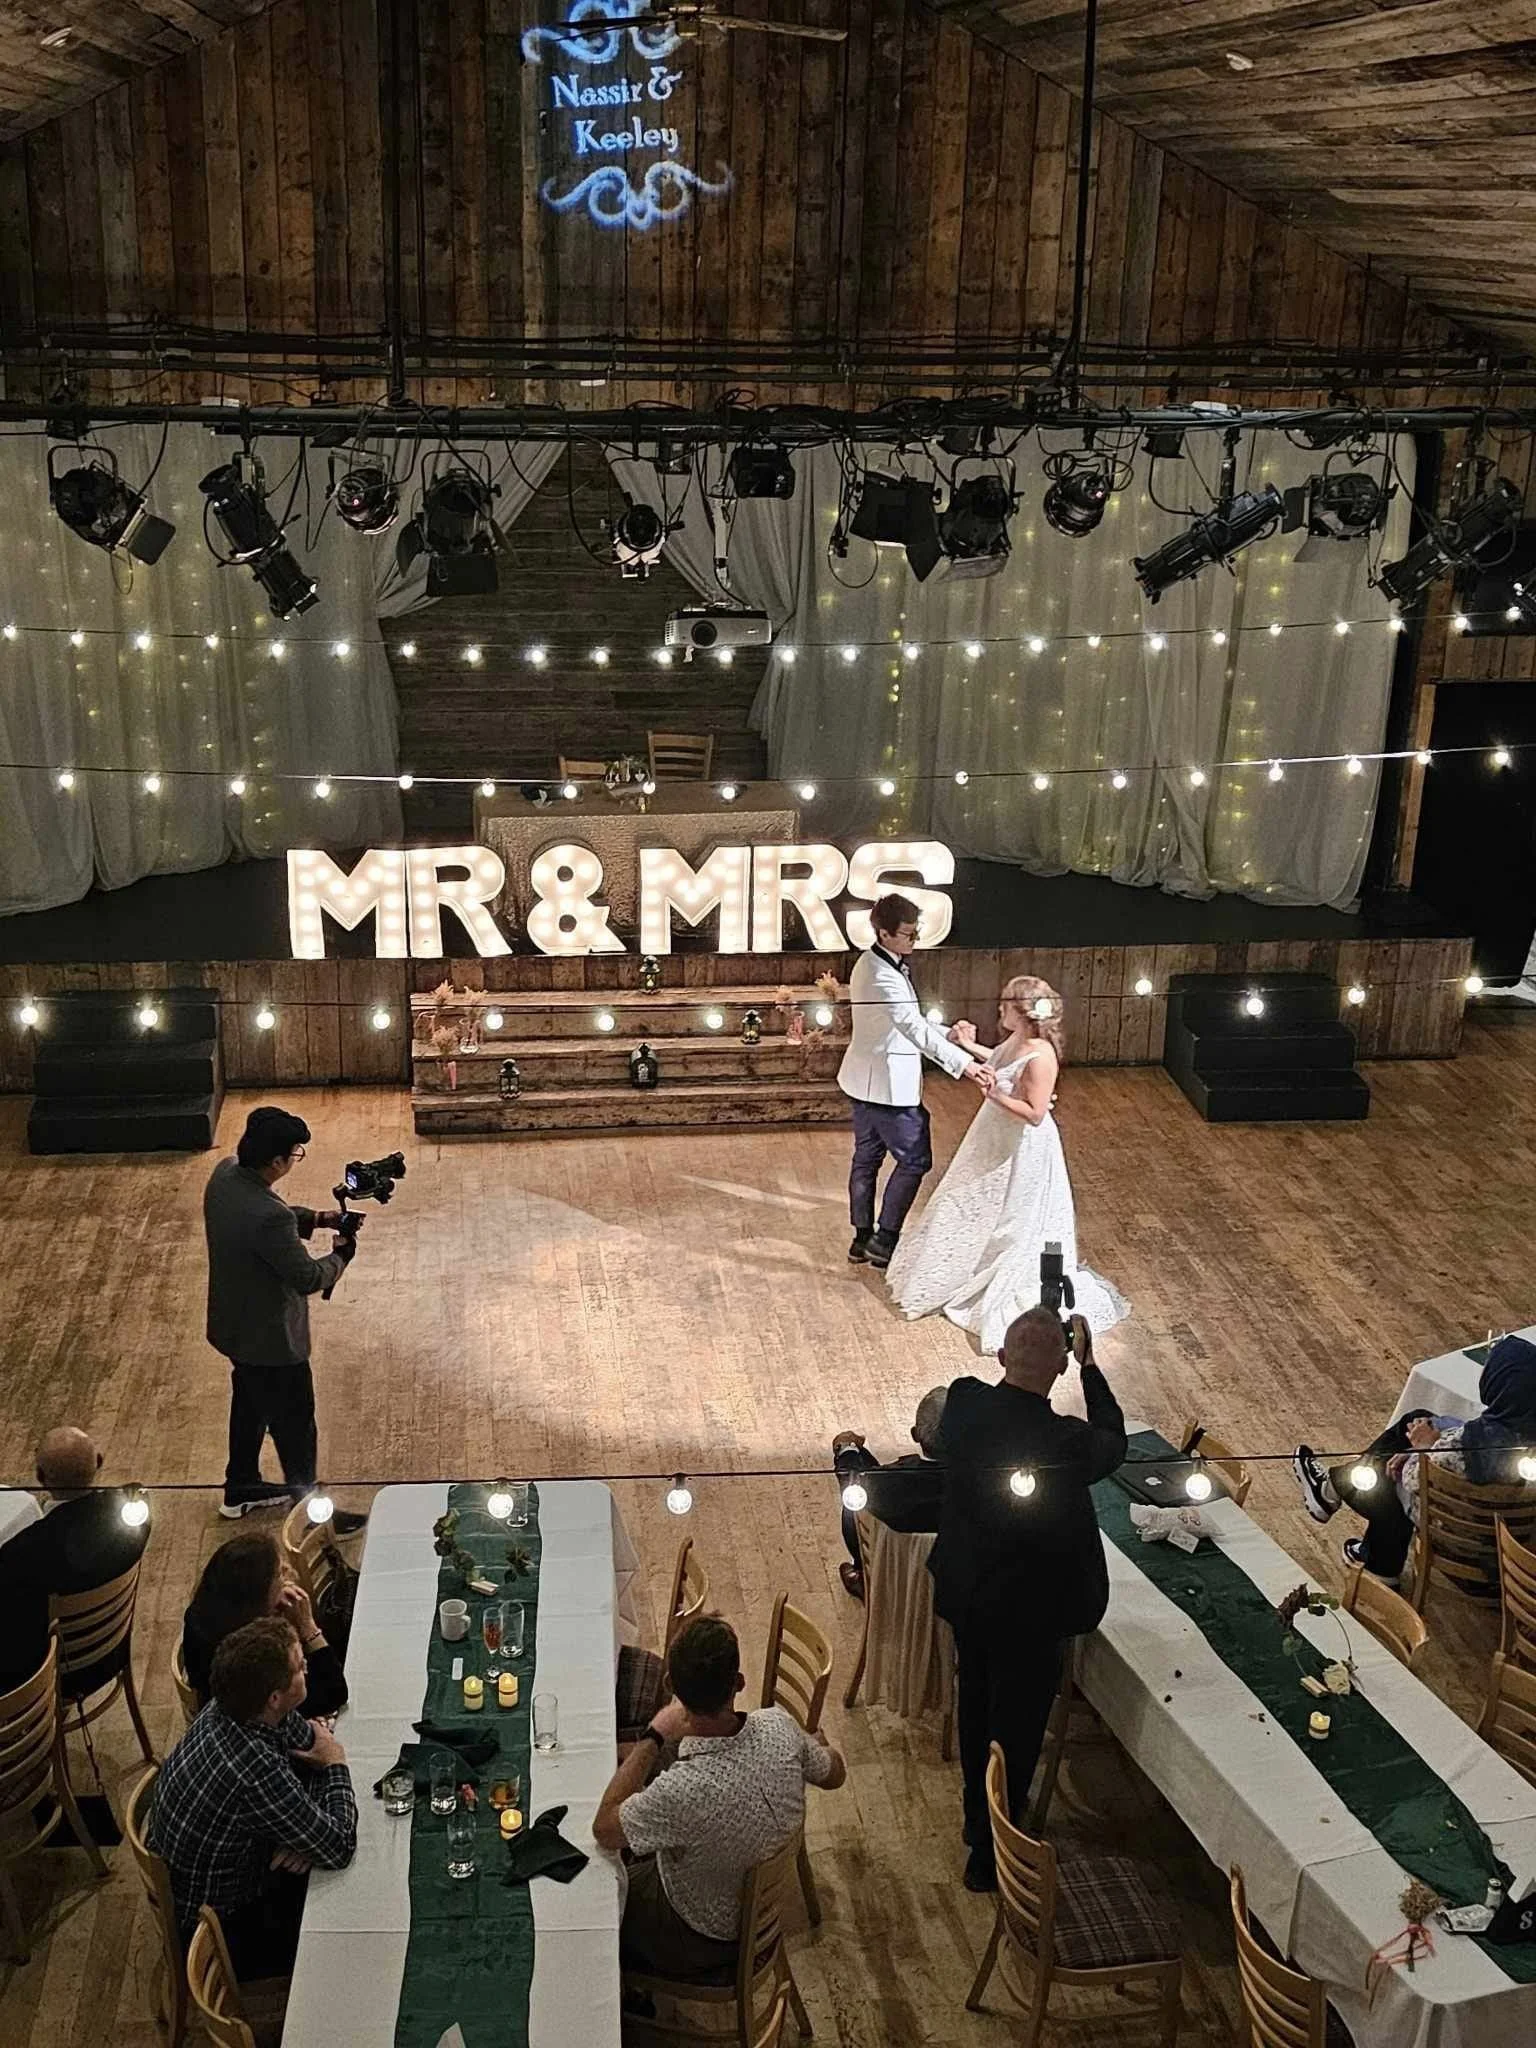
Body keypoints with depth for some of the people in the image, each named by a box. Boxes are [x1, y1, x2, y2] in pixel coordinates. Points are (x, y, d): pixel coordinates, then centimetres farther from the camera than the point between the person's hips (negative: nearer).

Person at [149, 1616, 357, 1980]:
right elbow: (339, 1849, -29)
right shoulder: (257, 1770, -41)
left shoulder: (234, 1706, -18)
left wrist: (306, 1834, -15)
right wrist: (336, 1765, -14)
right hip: (218, 1926, -6)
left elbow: (308, 1741, 0)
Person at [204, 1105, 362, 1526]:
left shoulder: (225, 1174, -10)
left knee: (250, 1405, 29)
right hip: (270, 1340, -9)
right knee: (294, 1427, 11)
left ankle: (241, 1488, 49)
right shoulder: (268, 1217, -38)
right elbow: (307, 1278, -26)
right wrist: (340, 1256, -7)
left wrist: (314, 1217, 0)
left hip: (234, 1326, 9)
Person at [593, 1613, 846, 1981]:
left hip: (706, 1942, -5)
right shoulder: (778, 1727, -28)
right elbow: (835, 1774, -5)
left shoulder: (683, 1789, -43)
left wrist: (653, 1737, -19)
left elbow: (604, 1830, -23)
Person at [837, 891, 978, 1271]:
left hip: (865, 1081, 10)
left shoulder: (872, 963, 7)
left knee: (867, 1158, 16)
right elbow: (915, 1029, -33)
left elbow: (907, 1023, 14)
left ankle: (863, 1239, 26)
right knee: (914, 1159, 0)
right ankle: (885, 1240, 5)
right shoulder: (882, 976, -25)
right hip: (887, 1085, -10)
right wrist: (963, 1062, -36)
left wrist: (948, 1037, 2)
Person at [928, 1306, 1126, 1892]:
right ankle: (989, 1854, 31)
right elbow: (1113, 1441, -8)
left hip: (964, 1593, 6)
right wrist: (1088, 1363, -2)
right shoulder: (1065, 1442, -32)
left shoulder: (963, 1403, -19)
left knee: (976, 1706, 27)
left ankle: (978, 1816, 49)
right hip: (1026, 1608, -5)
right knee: (1015, 1729, 15)